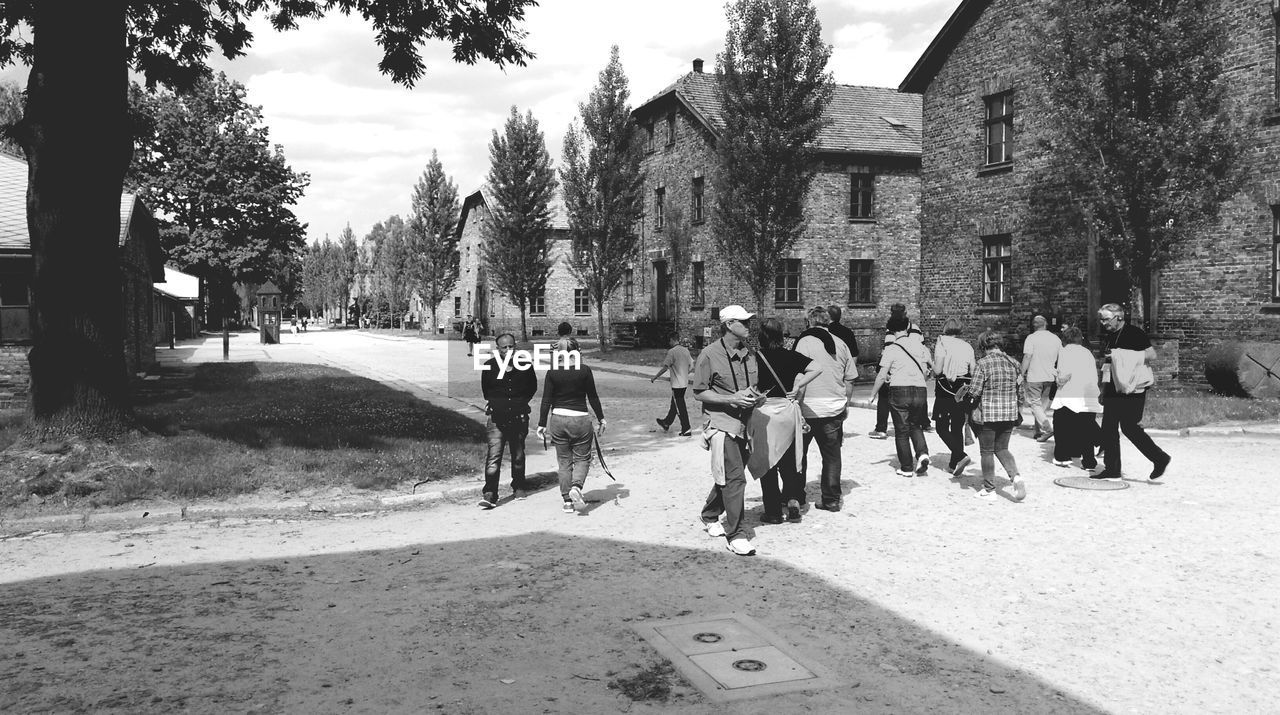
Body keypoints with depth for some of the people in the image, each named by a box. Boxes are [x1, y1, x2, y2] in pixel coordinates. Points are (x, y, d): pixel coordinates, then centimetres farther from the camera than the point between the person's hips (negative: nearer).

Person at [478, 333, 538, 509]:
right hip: (496, 417, -2)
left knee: (518, 455, 15)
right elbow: (485, 389, 13)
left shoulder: (525, 365, -2)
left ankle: (519, 487, 35)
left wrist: (521, 402, 7)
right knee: (494, 456, -11)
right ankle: (489, 495, -12)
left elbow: (532, 387, 14)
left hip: (519, 416, 2)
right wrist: (493, 402, 5)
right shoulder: (489, 366, -3)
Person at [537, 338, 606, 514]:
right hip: (581, 419, -2)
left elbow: (546, 401, -2)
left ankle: (567, 501, 12)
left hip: (558, 420, 2)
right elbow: (593, 397, 0)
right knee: (582, 459, 10)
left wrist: (542, 424, 5)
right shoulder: (585, 370, -6)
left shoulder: (552, 372, -3)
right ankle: (576, 487, -17)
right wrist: (600, 418, 11)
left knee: (564, 461, 12)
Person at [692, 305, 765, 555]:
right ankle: (735, 535, -5)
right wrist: (733, 398, -19)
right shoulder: (709, 355, -9)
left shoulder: (749, 355, 10)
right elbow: (699, 393, -9)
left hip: (743, 424, 7)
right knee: (734, 478, -12)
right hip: (721, 423, -7)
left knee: (728, 478, 14)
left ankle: (709, 517, 36)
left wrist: (756, 397, -1)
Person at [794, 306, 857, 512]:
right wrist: (844, 404, 19)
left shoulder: (804, 342, -7)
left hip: (808, 408, -3)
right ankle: (832, 499, 13)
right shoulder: (840, 344, 6)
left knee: (798, 454, 11)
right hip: (834, 408, 3)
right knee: (831, 455, 11)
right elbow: (849, 379, 9)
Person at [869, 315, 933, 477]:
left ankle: (906, 468, 10)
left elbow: (882, 375, -8)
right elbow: (932, 367, 18)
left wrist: (874, 393, 4)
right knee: (916, 426, 21)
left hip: (899, 391, -4)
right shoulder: (920, 346, 8)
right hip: (920, 391, 4)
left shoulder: (891, 349, -4)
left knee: (902, 431, 7)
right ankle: (922, 453, -3)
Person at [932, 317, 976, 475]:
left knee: (942, 428, 3)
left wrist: (932, 364, 7)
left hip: (945, 391, -5)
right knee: (957, 428, 13)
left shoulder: (942, 344, -7)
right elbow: (973, 372, 6)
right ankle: (954, 465, 17)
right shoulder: (967, 346, 7)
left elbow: (937, 369, -13)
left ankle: (961, 456, -16)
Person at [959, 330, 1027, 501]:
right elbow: (1020, 391, 9)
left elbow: (975, 391, -15)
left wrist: (965, 391, 7)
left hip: (987, 413, -5)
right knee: (1002, 448, 18)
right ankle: (1015, 476, -5)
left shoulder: (982, 363, -11)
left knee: (987, 451, 8)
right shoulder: (1013, 363, 5)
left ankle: (989, 489, 14)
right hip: (1009, 413, 5)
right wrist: (1017, 412, 20)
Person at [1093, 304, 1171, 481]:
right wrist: (1103, 389, 19)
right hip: (1113, 389, 8)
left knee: (1130, 427, -8)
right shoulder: (1108, 336, 14)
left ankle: (1160, 459, 8)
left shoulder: (1134, 333, -9)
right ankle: (1112, 469, 11)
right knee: (1108, 428, 5)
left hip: (1132, 389, -8)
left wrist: (1122, 356, -20)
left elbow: (1152, 354, -16)